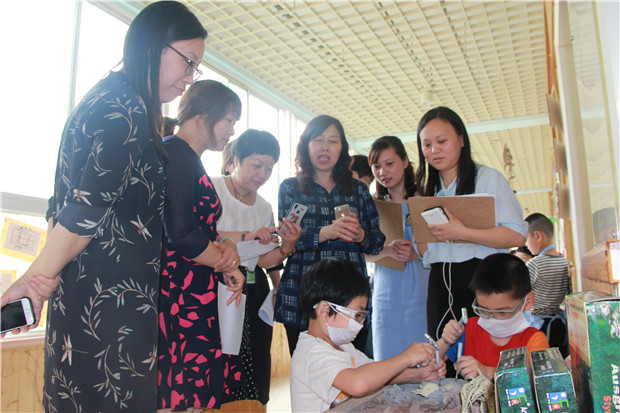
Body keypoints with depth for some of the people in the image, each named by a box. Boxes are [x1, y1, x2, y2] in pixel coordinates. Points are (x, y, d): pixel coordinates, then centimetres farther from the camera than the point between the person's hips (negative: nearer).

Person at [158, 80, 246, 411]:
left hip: (196, 295, 10)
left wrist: (224, 245, -1)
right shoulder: (175, 152, -10)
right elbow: (181, 234, -20)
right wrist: (227, 264, -4)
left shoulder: (191, 160, 21)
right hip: (179, 296, -10)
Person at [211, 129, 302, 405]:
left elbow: (262, 261, 11)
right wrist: (245, 236, -21)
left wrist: (287, 245, -6)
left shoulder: (264, 208, 16)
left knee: (252, 377, 5)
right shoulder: (211, 188, -1)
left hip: (253, 294, 5)